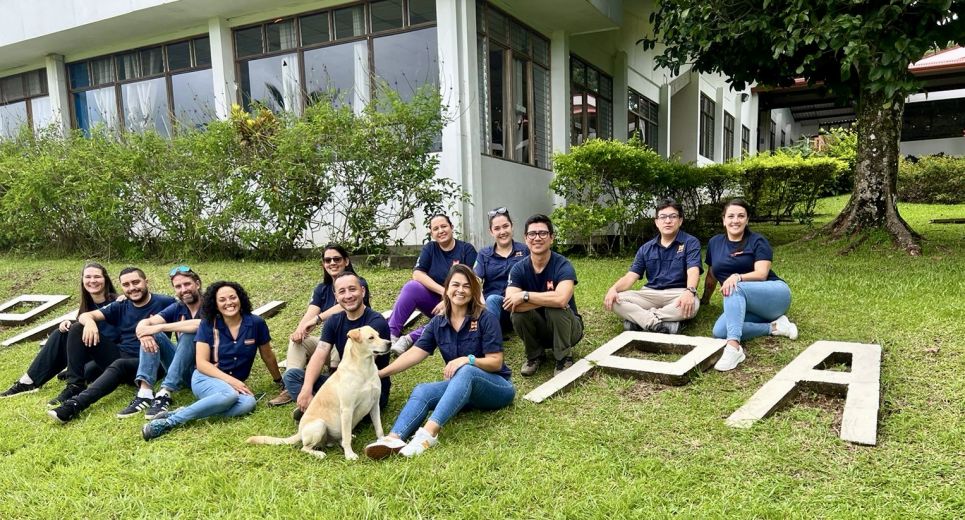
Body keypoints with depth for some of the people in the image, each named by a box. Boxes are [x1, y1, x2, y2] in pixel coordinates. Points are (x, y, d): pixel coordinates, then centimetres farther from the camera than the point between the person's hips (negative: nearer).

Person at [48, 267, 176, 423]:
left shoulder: (164, 303, -2)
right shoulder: (121, 307, 13)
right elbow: (84, 316, 7)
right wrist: (90, 322, -19)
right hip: (119, 356, 6)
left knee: (119, 365, -39)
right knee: (77, 330, -4)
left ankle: (74, 404, -46)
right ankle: (75, 387, -11)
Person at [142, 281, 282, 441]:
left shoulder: (256, 323, -4)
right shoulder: (208, 324, -6)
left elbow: (268, 357, 9)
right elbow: (201, 363, -9)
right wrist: (230, 380, -22)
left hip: (236, 384, 2)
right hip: (206, 379, -2)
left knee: (248, 403, -34)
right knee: (230, 395, -38)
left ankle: (186, 412, -29)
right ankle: (170, 420, -29)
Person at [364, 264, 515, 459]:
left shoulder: (486, 319, -9)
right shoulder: (438, 322, 3)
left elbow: (496, 362, -11)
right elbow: (415, 353, -6)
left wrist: (468, 359, -29)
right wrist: (381, 373, -17)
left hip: (496, 386, -4)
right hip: (461, 387, 4)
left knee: (466, 371, -36)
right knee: (422, 391, -23)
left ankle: (430, 432, -51)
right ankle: (394, 438, -49)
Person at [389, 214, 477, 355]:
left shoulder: (467, 249, -3)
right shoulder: (429, 249, 5)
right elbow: (417, 274, -10)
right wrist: (443, 292, -22)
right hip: (434, 301, 3)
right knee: (412, 287, -26)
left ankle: (411, 338, -38)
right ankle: (391, 334, -27)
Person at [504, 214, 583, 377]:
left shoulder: (563, 265, -22)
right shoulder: (518, 269, -12)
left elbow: (561, 299, -41)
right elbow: (509, 305, -28)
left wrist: (525, 295, -32)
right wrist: (548, 298, -32)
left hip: (567, 328, -3)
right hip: (538, 329, 3)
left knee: (556, 308, -33)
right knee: (517, 312, -25)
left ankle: (564, 358, -11)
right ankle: (535, 355, -1)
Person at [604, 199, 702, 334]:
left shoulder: (691, 243, 0)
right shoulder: (646, 248, 11)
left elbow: (693, 271, -15)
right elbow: (631, 276, 4)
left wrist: (689, 291, -39)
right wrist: (613, 289, -19)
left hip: (678, 294, -3)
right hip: (650, 293, 3)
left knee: (692, 304, -39)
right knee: (615, 300, -22)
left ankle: (638, 319, -29)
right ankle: (660, 325, -35)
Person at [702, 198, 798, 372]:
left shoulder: (757, 241, -2)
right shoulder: (715, 242, 11)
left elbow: (761, 274, -16)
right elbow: (712, 275, 23)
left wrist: (737, 277, -34)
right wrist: (704, 300, 30)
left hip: (774, 294, -4)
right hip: (743, 305, 5)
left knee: (735, 289, -37)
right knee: (719, 331, -27)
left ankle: (734, 347, -50)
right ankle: (774, 326, -17)